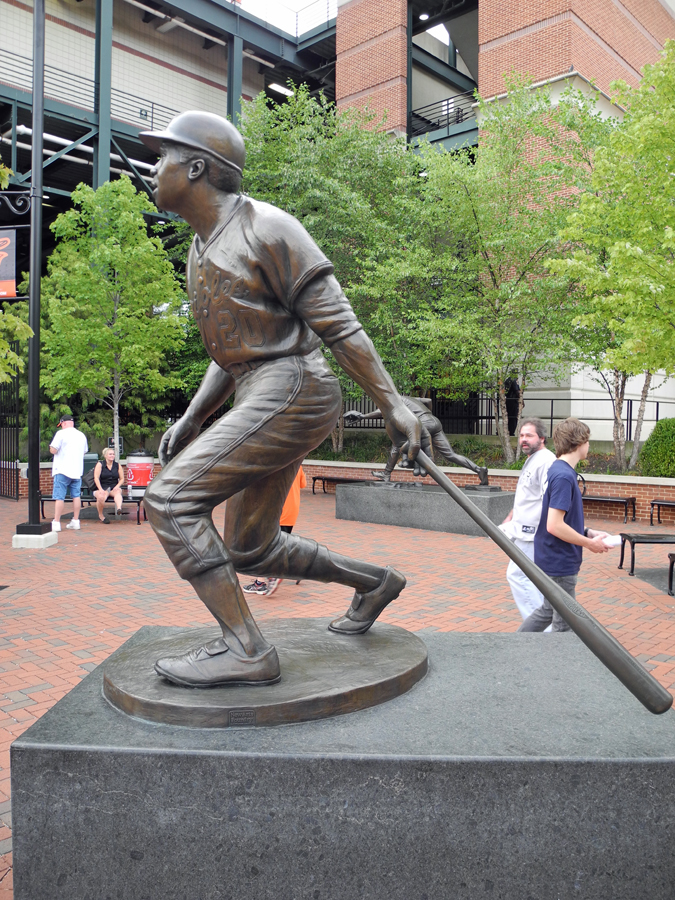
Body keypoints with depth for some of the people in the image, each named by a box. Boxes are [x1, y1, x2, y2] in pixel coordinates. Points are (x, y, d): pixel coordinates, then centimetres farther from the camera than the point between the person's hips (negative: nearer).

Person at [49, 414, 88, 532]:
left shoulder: (61, 434, -8)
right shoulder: (82, 435, 11)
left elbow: (53, 450, -12)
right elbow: (84, 451, 20)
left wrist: (52, 449, 9)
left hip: (62, 470, -5)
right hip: (77, 471, 6)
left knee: (59, 497, -3)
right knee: (76, 496, 10)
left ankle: (56, 523, -3)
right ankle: (75, 521, 13)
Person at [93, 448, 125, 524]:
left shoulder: (117, 465, 13)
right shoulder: (100, 464, 5)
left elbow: (122, 479, 13)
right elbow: (96, 478, -5)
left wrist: (117, 486, -8)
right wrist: (100, 489, -18)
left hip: (114, 488, 2)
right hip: (102, 488, -2)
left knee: (117, 492, -35)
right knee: (101, 497, -35)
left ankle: (119, 509, -62)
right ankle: (101, 515, -8)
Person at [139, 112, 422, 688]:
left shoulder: (267, 228, -7)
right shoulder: (203, 251, 20)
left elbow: (337, 322, -11)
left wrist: (392, 403, -15)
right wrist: (191, 420, 15)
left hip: (292, 392, -9)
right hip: (263, 402, 9)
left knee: (171, 501, -16)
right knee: (250, 550, 13)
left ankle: (245, 649, -13)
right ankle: (374, 582, 28)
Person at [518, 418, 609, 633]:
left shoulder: (559, 471, 9)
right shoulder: (563, 476, -22)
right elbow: (554, 526, -27)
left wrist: (589, 533, 7)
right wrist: (590, 544, -16)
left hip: (554, 560, 10)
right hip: (560, 564, -9)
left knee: (548, 611, 22)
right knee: (565, 624, 4)